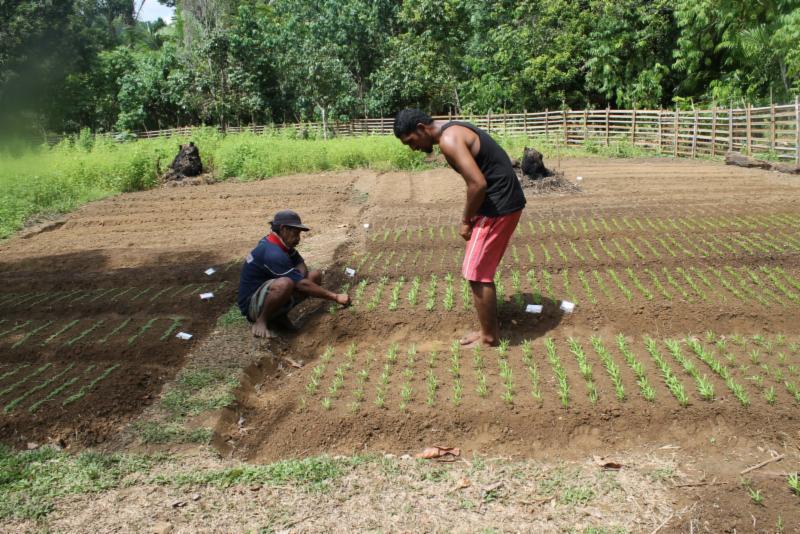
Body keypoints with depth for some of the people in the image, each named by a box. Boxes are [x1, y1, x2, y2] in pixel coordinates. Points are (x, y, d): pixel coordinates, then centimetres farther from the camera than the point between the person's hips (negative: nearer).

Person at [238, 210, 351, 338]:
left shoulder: (283, 244, 3)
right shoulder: (273, 254, -27)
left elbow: (302, 268, 5)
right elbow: (302, 285, -28)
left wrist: (298, 279, -19)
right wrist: (336, 297, -26)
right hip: (252, 305, -10)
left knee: (316, 275, 0)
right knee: (284, 284, -41)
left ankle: (278, 316, 3)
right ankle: (261, 321, -15)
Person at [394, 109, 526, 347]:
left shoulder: (448, 140, -18)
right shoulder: (454, 131, 14)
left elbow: (478, 184, -25)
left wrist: (466, 220, -12)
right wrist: (470, 216, 13)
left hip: (498, 206, -10)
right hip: (504, 201, 10)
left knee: (476, 273, -1)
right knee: (482, 270, 18)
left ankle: (488, 337, 12)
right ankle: (490, 329, 29)